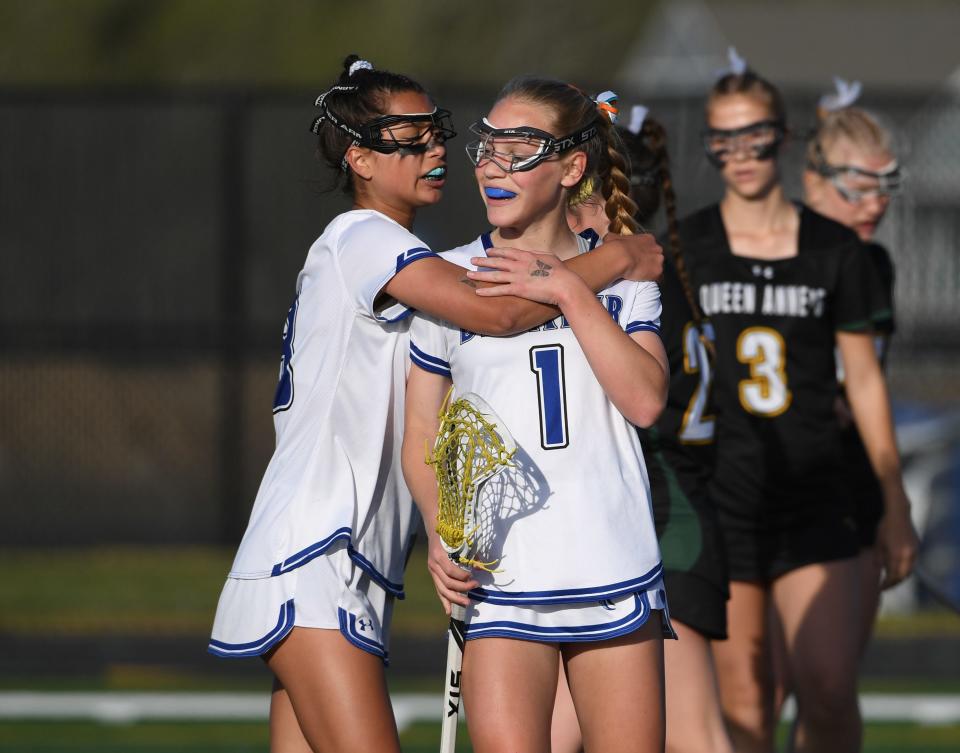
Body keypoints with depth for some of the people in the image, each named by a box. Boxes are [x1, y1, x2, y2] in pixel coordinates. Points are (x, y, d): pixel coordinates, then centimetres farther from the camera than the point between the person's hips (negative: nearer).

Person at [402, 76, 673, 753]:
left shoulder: (621, 273, 7)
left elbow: (645, 400, -9)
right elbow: (422, 431, 8)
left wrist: (571, 292, -14)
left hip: (614, 569, 1)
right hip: (497, 572, -1)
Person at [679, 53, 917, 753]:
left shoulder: (835, 250, 5)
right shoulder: (683, 248, 3)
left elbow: (865, 381, 11)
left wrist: (897, 507, 11)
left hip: (815, 498, 0)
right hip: (718, 497, 0)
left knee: (830, 692, -12)